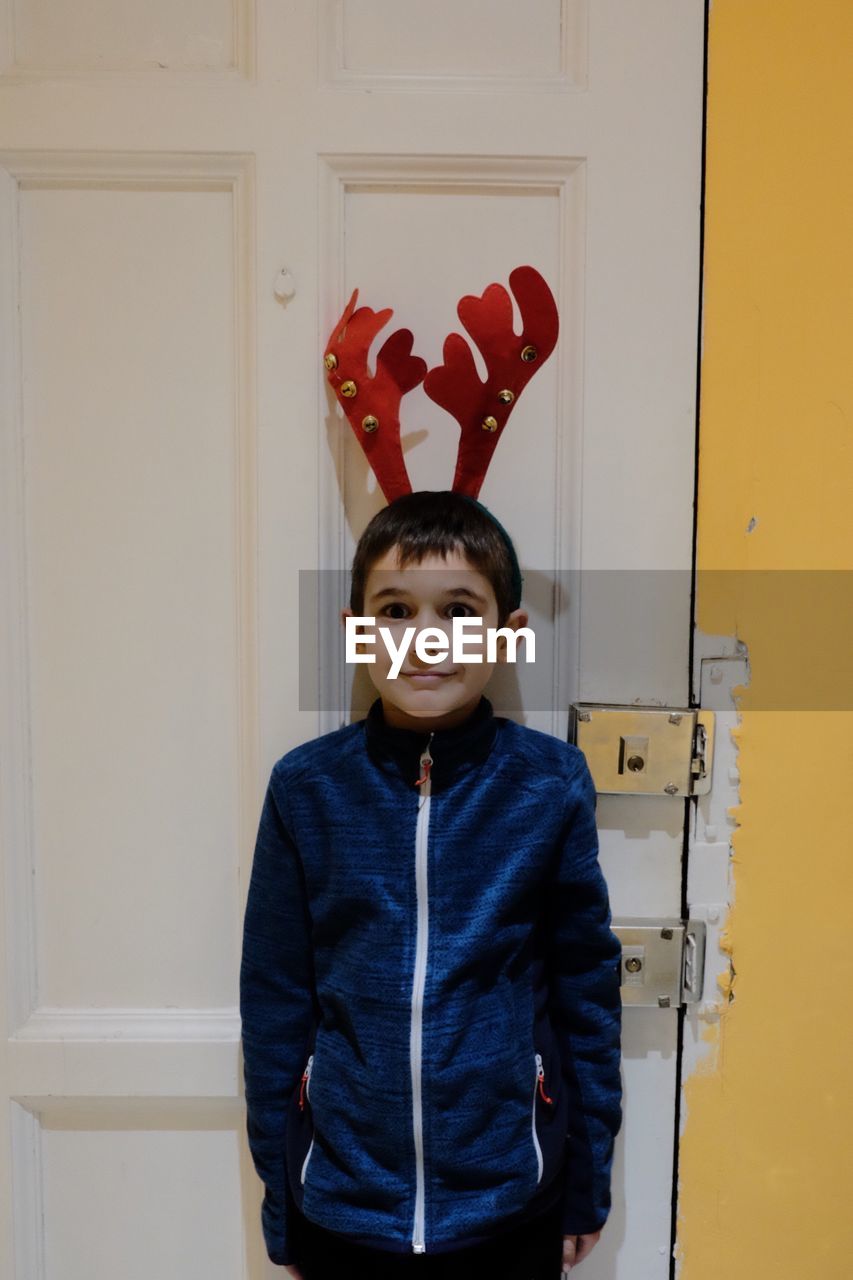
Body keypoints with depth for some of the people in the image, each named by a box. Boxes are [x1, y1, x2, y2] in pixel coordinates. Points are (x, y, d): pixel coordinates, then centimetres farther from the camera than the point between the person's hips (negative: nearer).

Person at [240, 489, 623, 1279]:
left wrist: (588, 1182, 4)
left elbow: (587, 984, -3)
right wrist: (278, 1198, 4)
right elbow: (274, 996, -2)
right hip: (340, 1205, 1)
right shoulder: (307, 788, -10)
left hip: (510, 1207, 0)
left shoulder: (552, 785, -12)